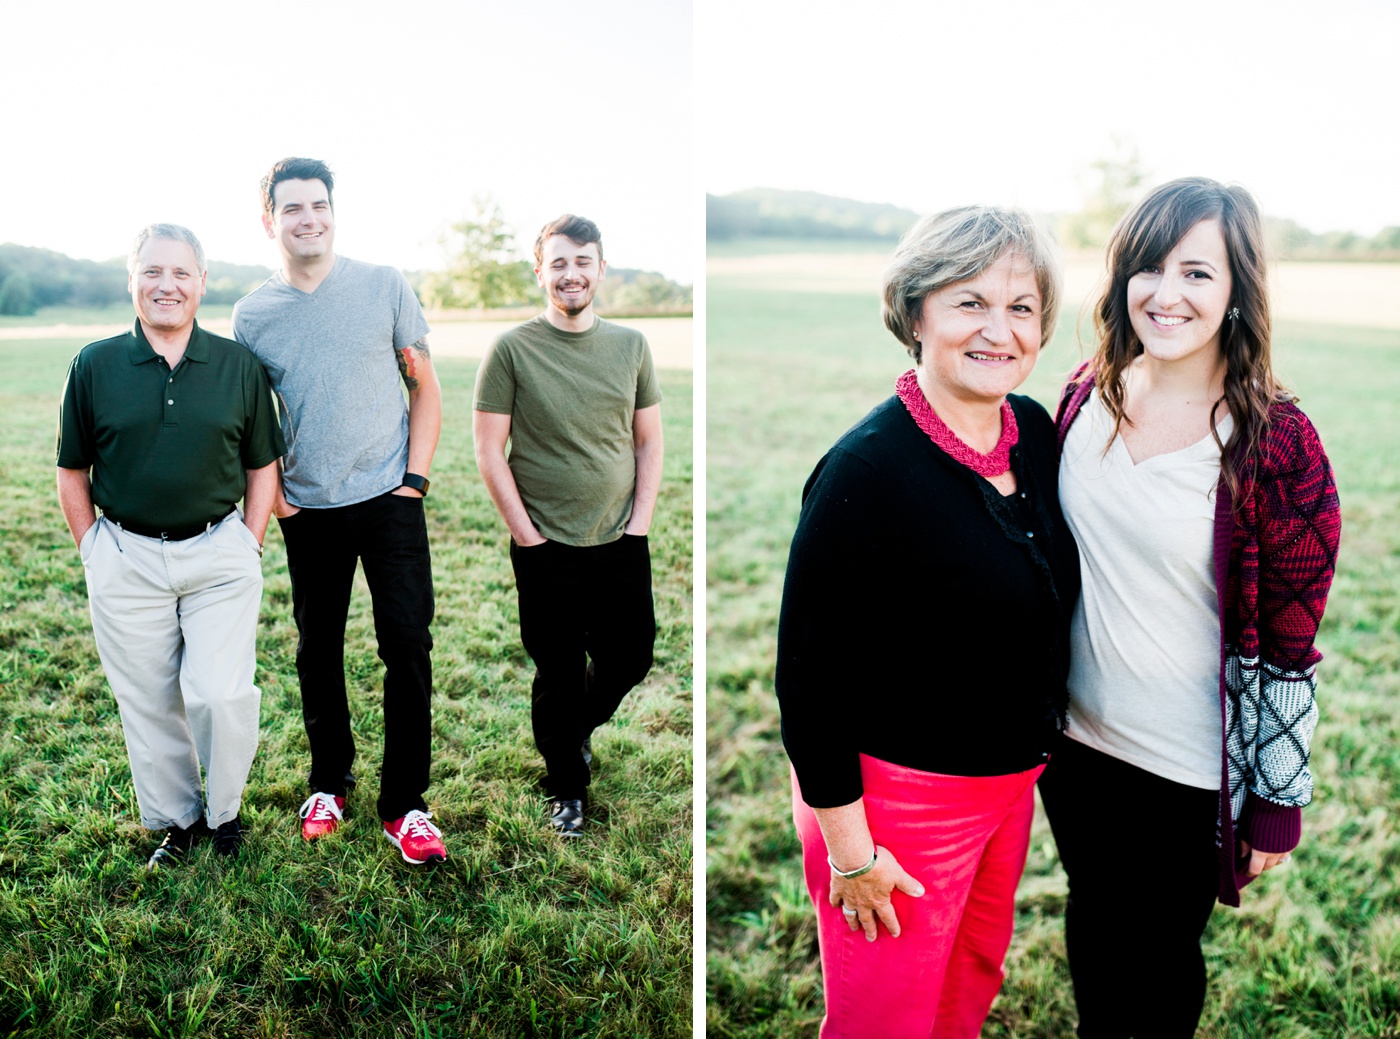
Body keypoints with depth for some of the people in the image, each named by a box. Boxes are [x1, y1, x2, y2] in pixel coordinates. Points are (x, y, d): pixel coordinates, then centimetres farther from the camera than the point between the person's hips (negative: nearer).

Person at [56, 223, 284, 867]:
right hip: (125, 562, 1)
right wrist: (92, 550, 3)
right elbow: (72, 471, 8)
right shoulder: (95, 366, 1)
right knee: (148, 703, 10)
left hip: (220, 556, -1)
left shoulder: (239, 365, 1)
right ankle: (175, 820, 30)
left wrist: (249, 547, 0)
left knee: (222, 694, -7)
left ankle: (224, 811, 20)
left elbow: (262, 465, 6)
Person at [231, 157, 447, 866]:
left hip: (388, 498, -2)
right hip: (308, 512, 2)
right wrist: (270, 492, 2)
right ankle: (330, 781, 32)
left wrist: (415, 478, -6)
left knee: (408, 647, -4)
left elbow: (425, 387, 3)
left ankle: (403, 803, 9)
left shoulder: (385, 287, -2)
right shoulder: (252, 315, 3)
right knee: (317, 651, 12)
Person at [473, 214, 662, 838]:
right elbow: (488, 450, -6)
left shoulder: (630, 345, 5)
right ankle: (567, 788, 30)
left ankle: (576, 728, 44)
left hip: (621, 544, 4)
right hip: (547, 548, -3)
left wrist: (640, 522, 0)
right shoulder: (512, 349, -6)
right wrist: (525, 533, -9)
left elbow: (649, 440, 9)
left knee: (629, 661, 12)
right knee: (559, 674, 8)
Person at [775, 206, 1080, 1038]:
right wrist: (848, 848, -17)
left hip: (1013, 778, 7)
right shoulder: (868, 468, -25)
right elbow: (808, 673, -21)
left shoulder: (1036, 431, -2)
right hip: (897, 791, -7)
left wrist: (1039, 747, 14)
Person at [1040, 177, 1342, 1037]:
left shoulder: (1276, 443, -19)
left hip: (1189, 770, -4)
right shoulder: (1090, 394, -5)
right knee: (1092, 916, 25)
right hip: (1076, 737, 4)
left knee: (1164, 948, 18)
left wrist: (1279, 801, -9)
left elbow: (1288, 647, -13)